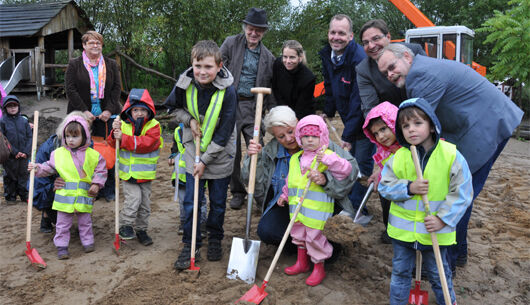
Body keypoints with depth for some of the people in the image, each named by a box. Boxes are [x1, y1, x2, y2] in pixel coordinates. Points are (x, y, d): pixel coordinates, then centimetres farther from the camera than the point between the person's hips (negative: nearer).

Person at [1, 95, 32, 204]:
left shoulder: (24, 121, 6)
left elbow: (30, 137, 6)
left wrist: (26, 152, -6)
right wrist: (15, 152, -13)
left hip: (23, 155, 3)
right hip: (10, 156, -3)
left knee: (23, 174, 10)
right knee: (10, 176, 6)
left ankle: (24, 195, 21)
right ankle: (10, 197, 19)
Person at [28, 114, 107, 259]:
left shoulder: (93, 155, -3)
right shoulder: (58, 153, 1)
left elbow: (101, 171, 3)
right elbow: (49, 168, 11)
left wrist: (96, 184, -7)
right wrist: (37, 168, -4)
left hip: (84, 196, -1)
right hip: (64, 196, 1)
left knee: (85, 222, 14)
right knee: (63, 223, 8)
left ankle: (88, 242, 29)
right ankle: (61, 246, 19)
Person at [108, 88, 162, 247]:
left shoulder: (153, 126, -8)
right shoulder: (123, 124, 0)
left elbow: (146, 143, -23)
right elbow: (113, 144, 1)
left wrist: (124, 138, -27)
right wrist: (115, 133, -20)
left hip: (145, 173, 1)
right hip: (128, 172, -1)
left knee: (144, 203, 11)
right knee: (133, 198, -14)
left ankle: (141, 229, 28)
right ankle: (125, 225, 6)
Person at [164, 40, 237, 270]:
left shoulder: (227, 91, -21)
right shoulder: (185, 84, -12)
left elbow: (224, 133, -17)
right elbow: (173, 107, 10)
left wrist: (205, 160, -16)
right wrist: (189, 120, -10)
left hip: (220, 154, -2)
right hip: (193, 150, 2)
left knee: (218, 202, 11)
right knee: (191, 201, 3)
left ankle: (215, 240, 32)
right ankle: (190, 246, 16)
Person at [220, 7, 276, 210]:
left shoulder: (268, 57, 10)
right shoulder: (230, 44, 5)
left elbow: (270, 88, 14)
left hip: (253, 106, 1)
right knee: (232, 150, 6)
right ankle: (237, 192, 21)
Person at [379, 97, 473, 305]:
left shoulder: (451, 155, -14)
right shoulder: (399, 157, -8)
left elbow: (462, 192, -11)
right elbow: (385, 186, -5)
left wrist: (443, 219, -18)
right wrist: (409, 188, -22)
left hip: (436, 229, -1)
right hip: (403, 227, 2)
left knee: (438, 273, 20)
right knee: (400, 271, 18)